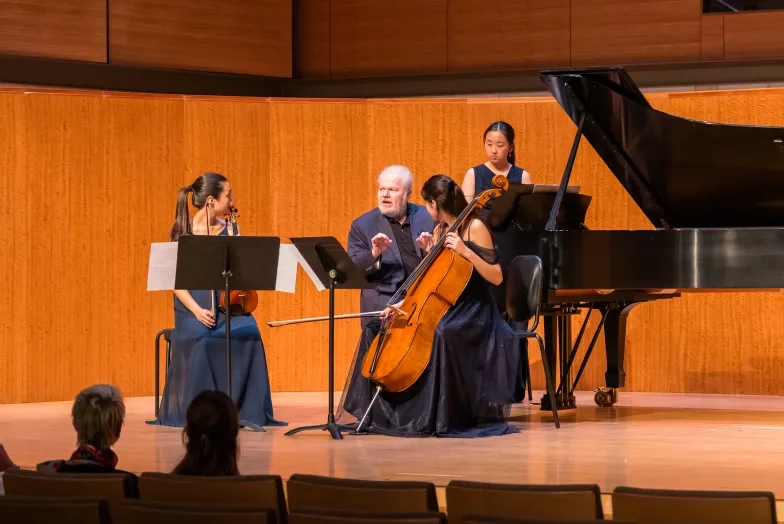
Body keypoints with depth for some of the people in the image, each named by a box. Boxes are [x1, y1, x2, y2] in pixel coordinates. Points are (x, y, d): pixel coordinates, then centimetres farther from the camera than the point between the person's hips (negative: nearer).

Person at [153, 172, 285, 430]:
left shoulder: (228, 231, 6)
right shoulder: (182, 234, -2)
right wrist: (197, 310, -19)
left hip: (226, 306, 3)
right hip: (194, 309, -2)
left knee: (248, 333, -29)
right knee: (201, 339, -34)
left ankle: (244, 410, -19)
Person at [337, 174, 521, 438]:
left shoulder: (475, 227, -8)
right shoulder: (440, 231, 13)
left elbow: (496, 277, -15)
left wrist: (466, 252, -24)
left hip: (473, 312, -8)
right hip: (444, 309, 8)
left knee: (439, 335, -39)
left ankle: (443, 418, -28)